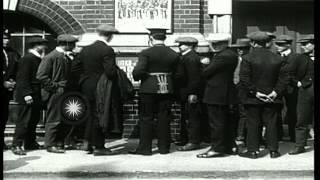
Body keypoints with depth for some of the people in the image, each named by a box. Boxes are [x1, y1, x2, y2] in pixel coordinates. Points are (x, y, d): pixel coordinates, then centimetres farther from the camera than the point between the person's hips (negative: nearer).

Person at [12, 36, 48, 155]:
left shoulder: (37, 59, 15)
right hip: (28, 96, -9)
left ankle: (30, 143, 23)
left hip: (36, 96, 9)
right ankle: (16, 145, -3)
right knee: (24, 121, -7)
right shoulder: (27, 59, -13)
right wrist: (26, 94, -22)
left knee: (34, 120, 14)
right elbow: (23, 78, -18)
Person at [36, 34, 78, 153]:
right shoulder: (50, 57, -11)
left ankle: (60, 143, 20)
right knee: (54, 120, -4)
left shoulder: (67, 57, 14)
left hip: (65, 93, 8)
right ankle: (50, 145, 5)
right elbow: (41, 76, -16)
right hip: (55, 93, -8)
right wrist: (54, 86, -15)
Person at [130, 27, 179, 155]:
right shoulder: (174, 55, 4)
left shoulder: (146, 53, -10)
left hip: (149, 90, -4)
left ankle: (145, 147, 6)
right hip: (167, 90, 4)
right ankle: (164, 147, 15)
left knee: (146, 119, 4)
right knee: (164, 119, 10)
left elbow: (138, 71, -19)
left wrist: (136, 77, 2)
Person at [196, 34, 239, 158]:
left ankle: (217, 149, 2)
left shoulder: (223, 57, -20)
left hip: (216, 94, -10)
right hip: (225, 94, 10)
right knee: (226, 121, 16)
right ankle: (230, 146, 24)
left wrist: (205, 67, 4)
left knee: (216, 122, -3)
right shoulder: (231, 55, 12)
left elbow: (206, 72, -17)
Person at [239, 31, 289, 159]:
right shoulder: (278, 59, 3)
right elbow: (284, 78, -1)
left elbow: (244, 79, -14)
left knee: (253, 124, 5)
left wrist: (254, 93, -10)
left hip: (252, 99, -3)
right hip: (272, 99, 3)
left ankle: (253, 150, 8)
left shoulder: (247, 58, -9)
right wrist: (276, 92, -4)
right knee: (271, 124, 9)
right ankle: (273, 150, 13)